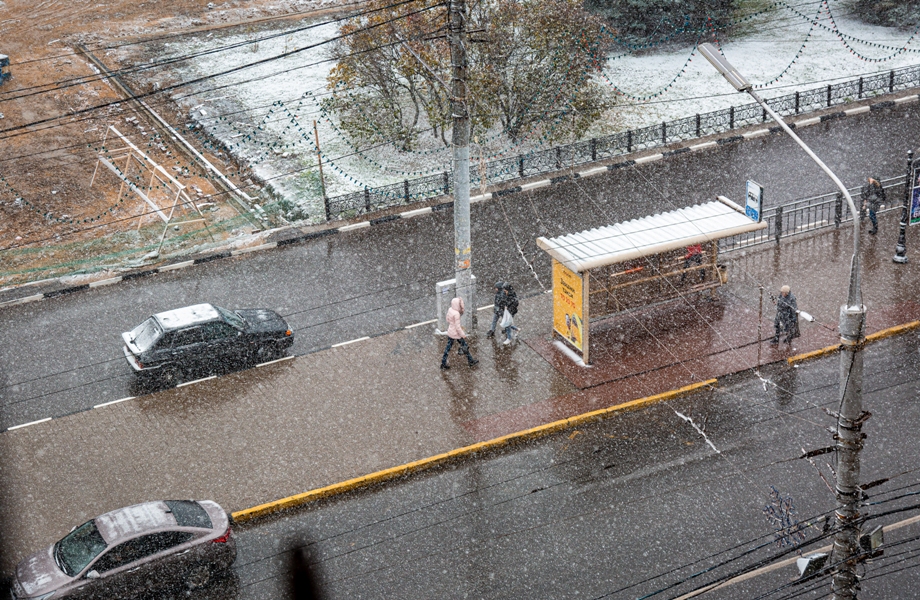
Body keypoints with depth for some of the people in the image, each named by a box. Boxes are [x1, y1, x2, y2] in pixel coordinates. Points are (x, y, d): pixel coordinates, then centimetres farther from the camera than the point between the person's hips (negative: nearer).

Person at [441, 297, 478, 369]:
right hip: (456, 334, -7)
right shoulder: (456, 314, -29)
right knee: (465, 346, 13)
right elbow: (457, 327, -24)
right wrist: (463, 335, -12)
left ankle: (443, 364, 23)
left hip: (450, 332, 7)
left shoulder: (450, 310, -6)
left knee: (448, 348, 17)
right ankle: (471, 361, 27)